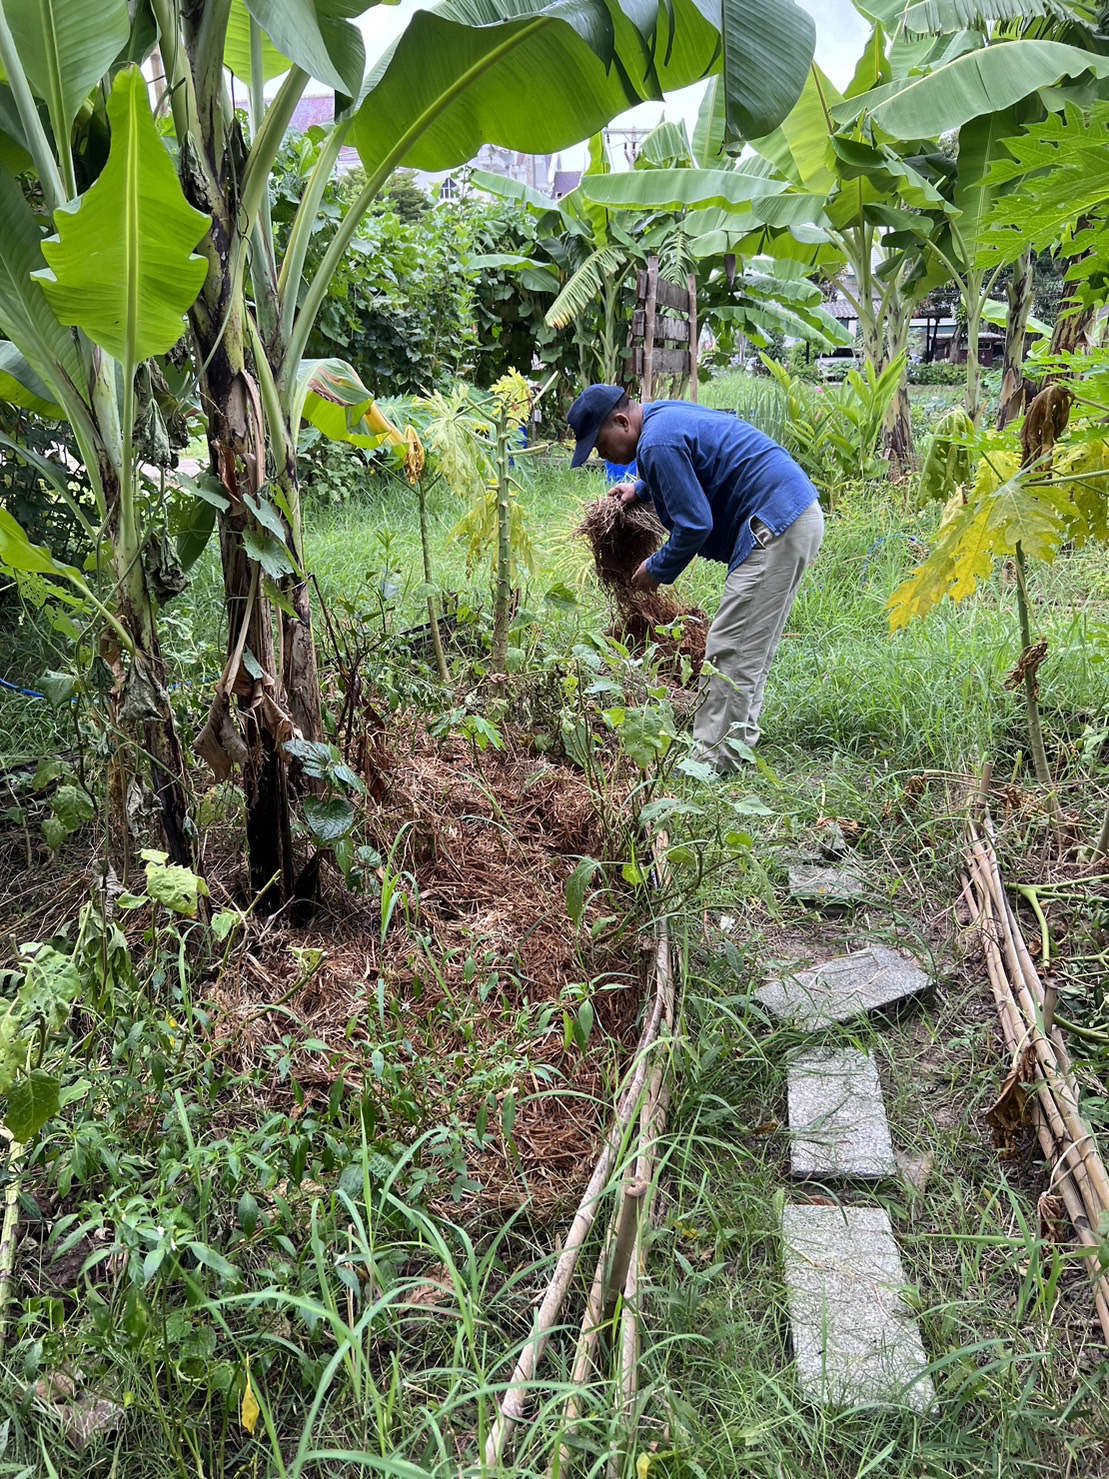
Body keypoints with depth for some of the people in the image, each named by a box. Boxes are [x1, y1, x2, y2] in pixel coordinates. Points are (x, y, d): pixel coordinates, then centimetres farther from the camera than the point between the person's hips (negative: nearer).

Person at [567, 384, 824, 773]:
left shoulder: (657, 444, -17)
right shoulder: (664, 413, 16)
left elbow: (694, 525, -19)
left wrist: (657, 570, -3)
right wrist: (641, 489, 26)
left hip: (775, 527, -11)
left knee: (731, 650, -8)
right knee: (752, 644, 17)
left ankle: (712, 758, -4)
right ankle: (738, 737, 26)